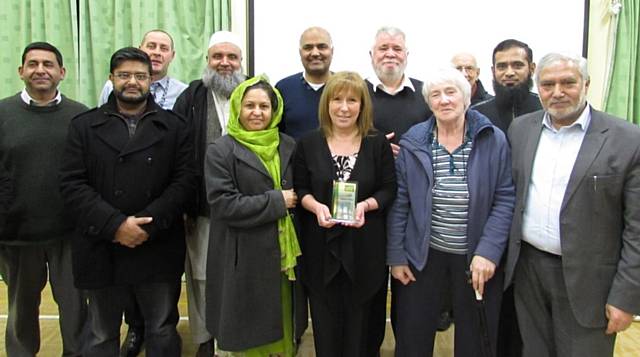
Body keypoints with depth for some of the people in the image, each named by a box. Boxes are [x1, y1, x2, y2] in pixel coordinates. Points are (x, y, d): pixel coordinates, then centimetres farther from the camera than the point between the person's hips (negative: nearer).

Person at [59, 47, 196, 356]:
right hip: (102, 250, 1)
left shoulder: (175, 127, 5)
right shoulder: (83, 126, 6)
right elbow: (71, 183, -3)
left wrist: (148, 224, -15)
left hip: (159, 250, 0)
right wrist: (115, 225, -15)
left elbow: (185, 180, -4)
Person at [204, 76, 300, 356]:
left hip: (283, 254, 4)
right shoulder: (221, 151, -4)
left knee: (282, 330, 12)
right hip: (244, 259, -3)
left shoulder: (288, 147, 9)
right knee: (249, 332, 8)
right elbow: (223, 203, -14)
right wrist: (276, 202, -13)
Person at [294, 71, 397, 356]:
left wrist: (366, 205, -18)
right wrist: (316, 206, -16)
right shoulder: (308, 144, 2)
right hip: (321, 246, 1)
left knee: (360, 324, 10)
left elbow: (389, 190, 1)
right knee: (326, 325, 9)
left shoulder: (378, 143, 1)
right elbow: (299, 189, 5)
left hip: (364, 246, 0)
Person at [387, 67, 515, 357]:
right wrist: (396, 256, -3)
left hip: (476, 256, 0)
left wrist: (488, 252, -16)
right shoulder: (412, 143, -2)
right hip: (422, 254, 1)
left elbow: (505, 199, -7)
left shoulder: (494, 140, -5)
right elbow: (399, 203, 0)